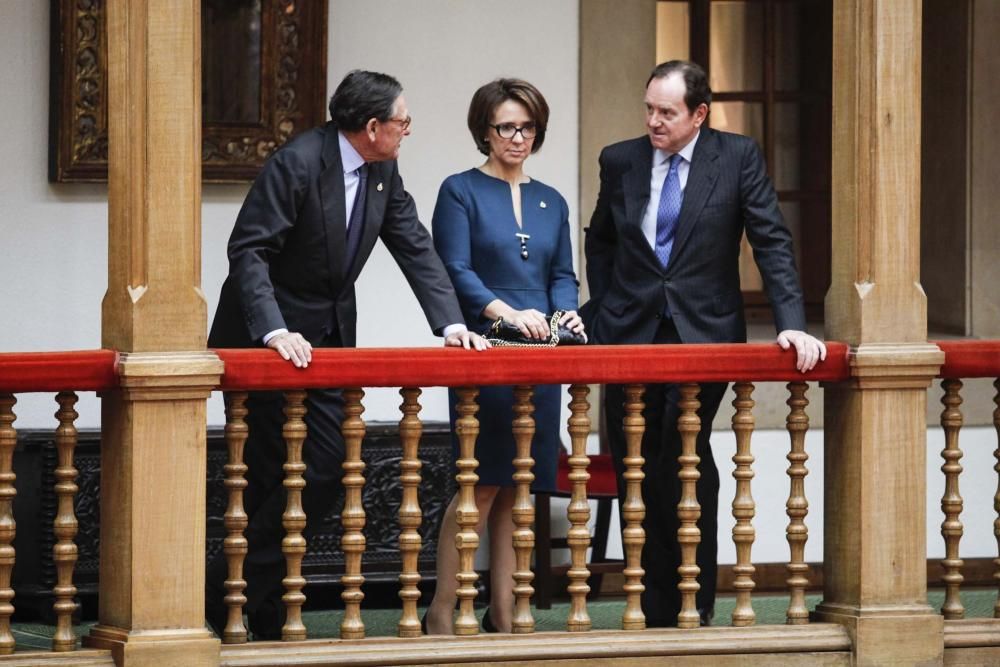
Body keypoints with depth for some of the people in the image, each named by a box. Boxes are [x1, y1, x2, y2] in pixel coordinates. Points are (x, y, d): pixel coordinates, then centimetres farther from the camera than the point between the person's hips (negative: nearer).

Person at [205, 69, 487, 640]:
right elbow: (249, 251, -24)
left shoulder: (383, 172, 3)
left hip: (328, 339, 8)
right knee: (275, 477, -7)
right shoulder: (299, 162, -21)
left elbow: (416, 249, 3)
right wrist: (275, 331, -35)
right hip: (267, 340, -7)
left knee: (329, 470, 1)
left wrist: (453, 324, -11)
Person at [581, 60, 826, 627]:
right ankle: (653, 608, 9)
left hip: (704, 332, -3)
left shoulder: (738, 157, -2)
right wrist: (601, 316, 9)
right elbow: (600, 244, 18)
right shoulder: (621, 161, 6)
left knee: (687, 463, -16)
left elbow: (772, 241, -6)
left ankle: (694, 606, -6)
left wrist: (792, 324, -15)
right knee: (636, 472, 2)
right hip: (631, 335, 3)